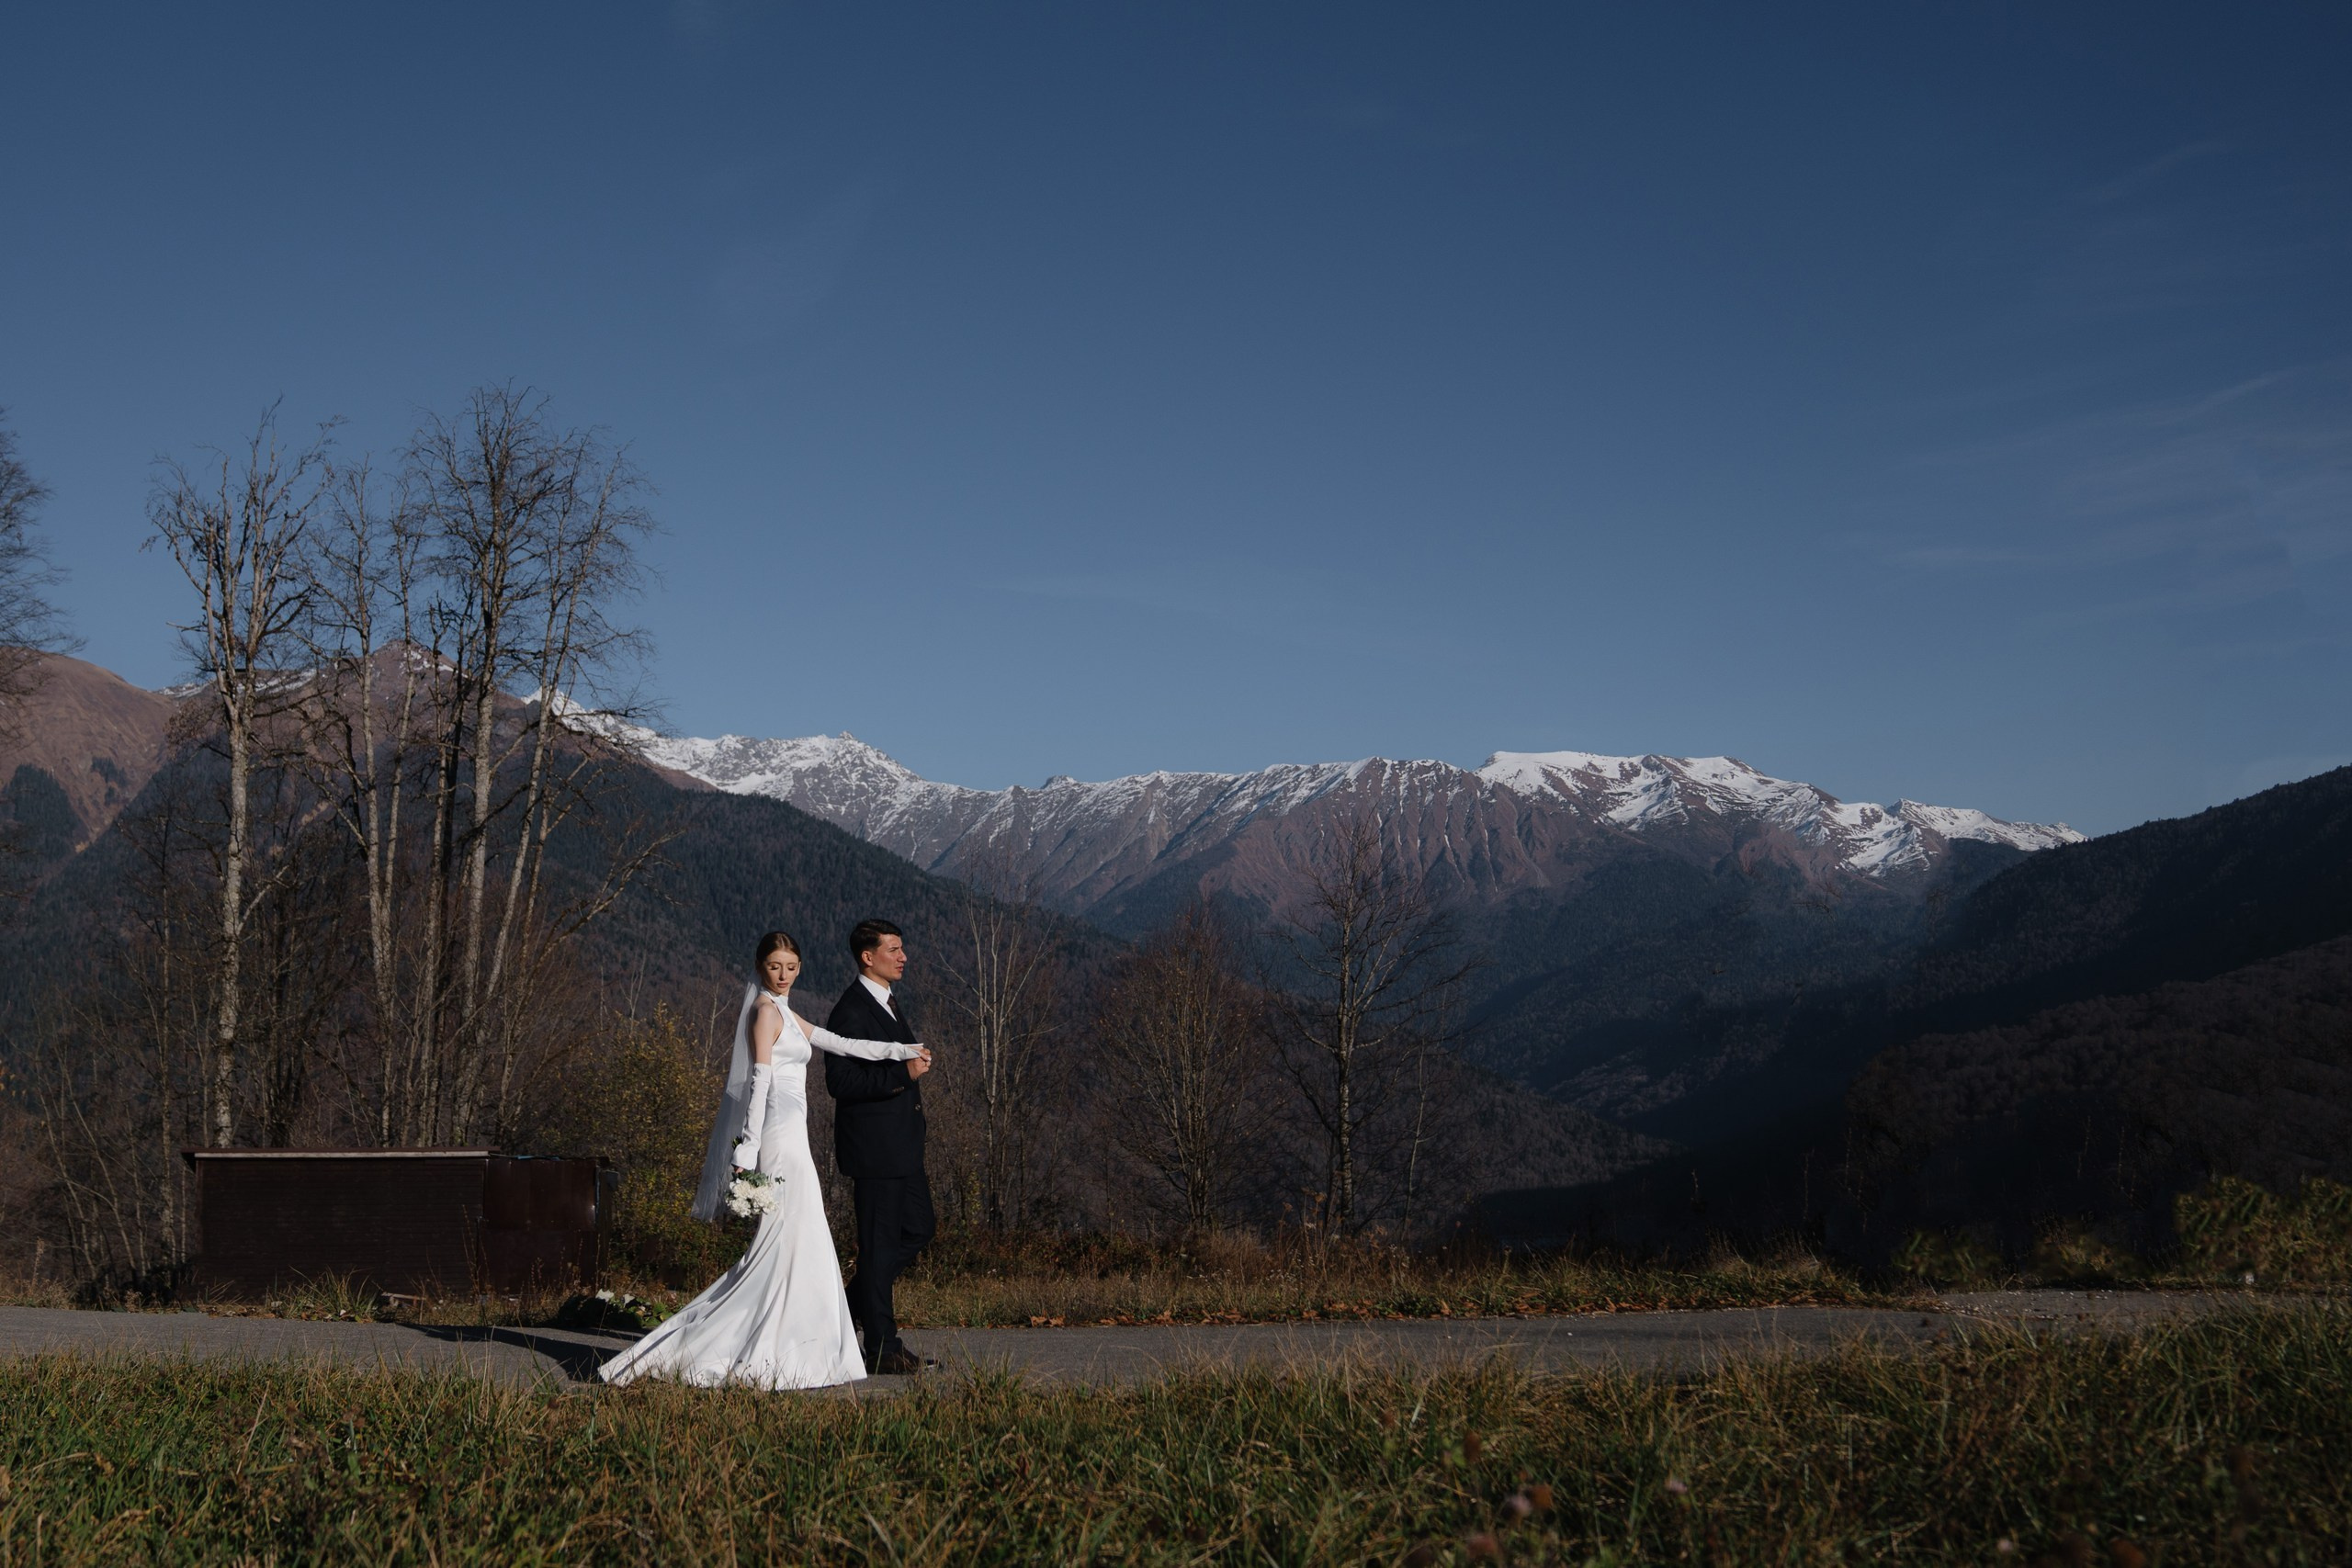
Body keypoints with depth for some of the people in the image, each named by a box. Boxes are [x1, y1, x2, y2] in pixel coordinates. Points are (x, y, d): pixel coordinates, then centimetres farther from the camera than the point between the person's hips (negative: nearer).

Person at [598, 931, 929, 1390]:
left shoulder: (783, 1012, 20)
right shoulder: (765, 1009, -8)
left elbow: (838, 1044, 23)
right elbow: (760, 1080, -15)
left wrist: (901, 1050, 22)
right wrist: (748, 1151, -20)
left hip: (787, 1138, 10)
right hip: (780, 1137, -10)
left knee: (788, 1245, 8)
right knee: (791, 1241, -10)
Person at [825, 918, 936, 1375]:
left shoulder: (890, 1001, 14)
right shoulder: (850, 1011, -17)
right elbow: (840, 1082, -23)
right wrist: (903, 1074, -28)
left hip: (901, 1144, 9)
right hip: (873, 1147, -9)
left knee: (919, 1228, 16)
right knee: (879, 1243, -2)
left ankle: (857, 1302, 30)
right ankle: (882, 1349, 6)